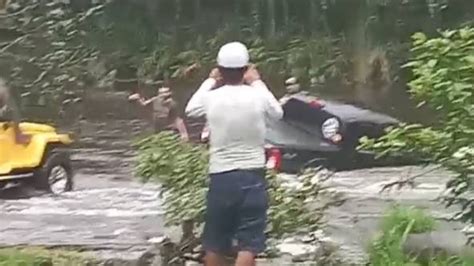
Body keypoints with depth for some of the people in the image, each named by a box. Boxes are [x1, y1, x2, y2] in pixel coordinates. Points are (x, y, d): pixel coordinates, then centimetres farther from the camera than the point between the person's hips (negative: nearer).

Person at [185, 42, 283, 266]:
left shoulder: (211, 98, -4)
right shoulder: (258, 96, -6)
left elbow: (190, 109, 19)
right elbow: (277, 113, 17)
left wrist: (210, 82, 25)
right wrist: (257, 82, 21)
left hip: (220, 178, 2)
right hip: (252, 177, -2)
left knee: (214, 243, 15)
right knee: (248, 244, -3)